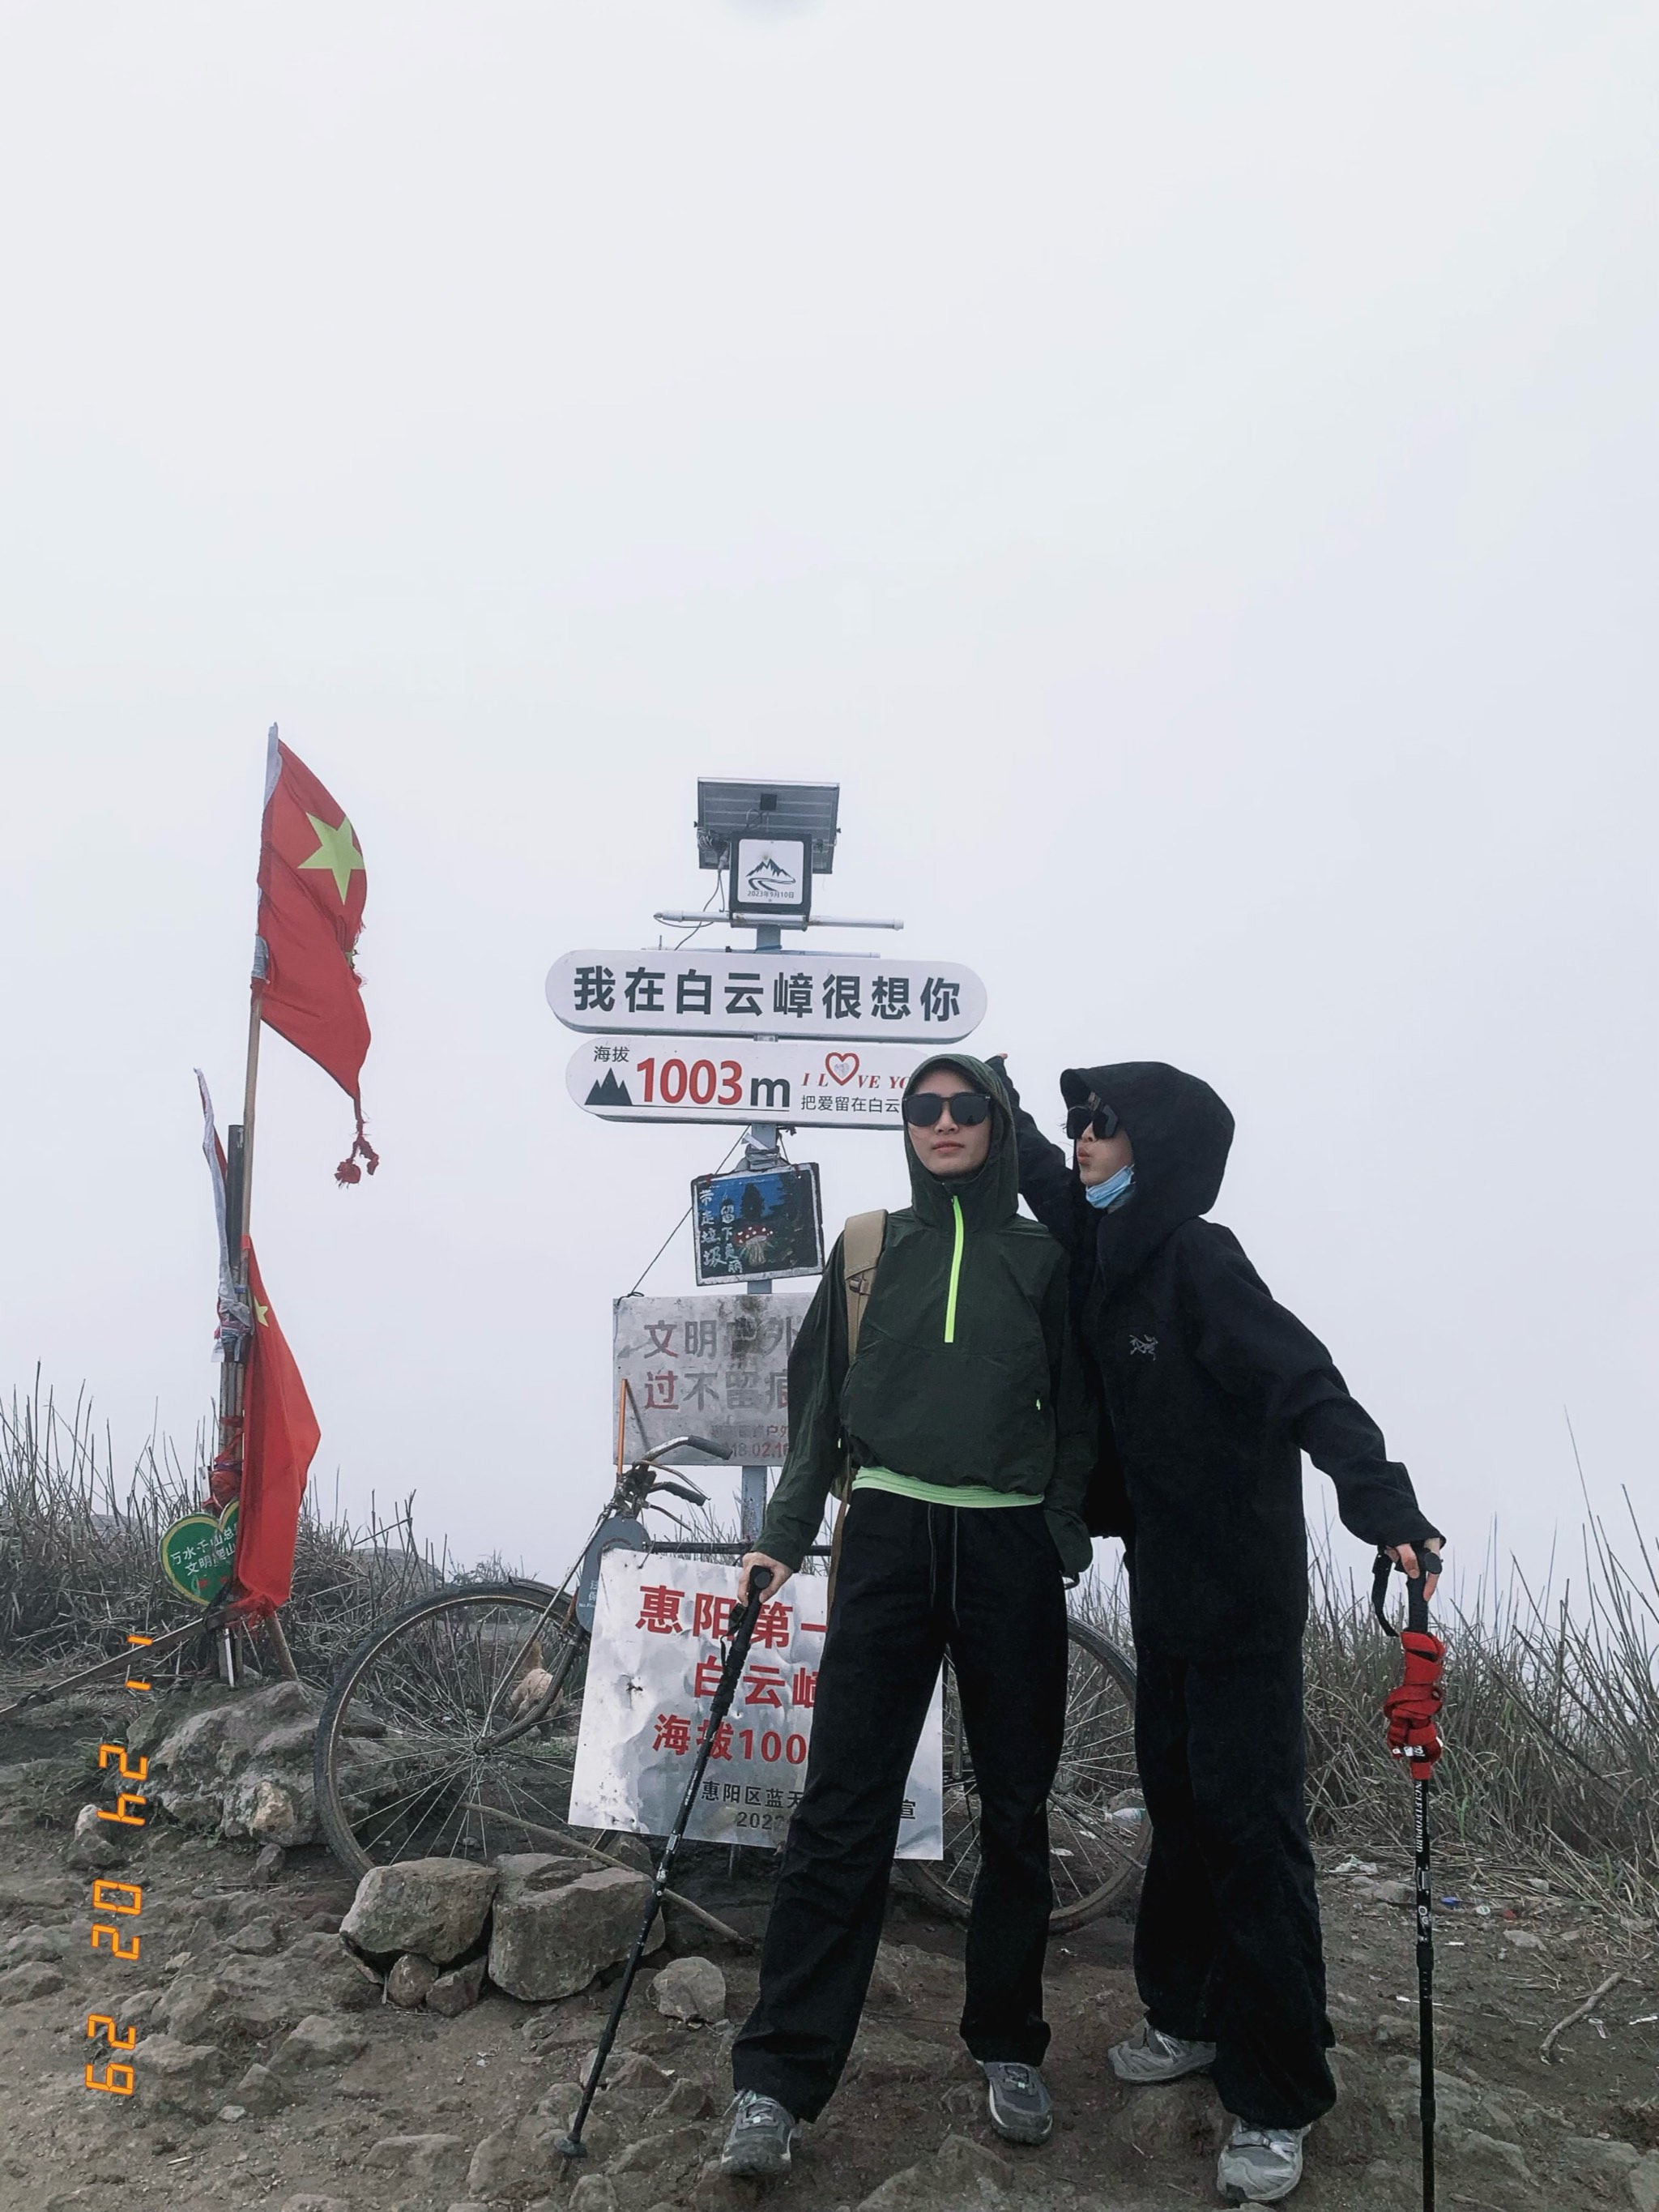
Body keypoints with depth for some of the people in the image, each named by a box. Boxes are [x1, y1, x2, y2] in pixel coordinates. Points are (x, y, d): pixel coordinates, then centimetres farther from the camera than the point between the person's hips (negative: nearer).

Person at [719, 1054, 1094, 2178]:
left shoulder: (1043, 1258, 9)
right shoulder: (869, 1250, 9)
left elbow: (1075, 1414, 10)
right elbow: (819, 1399, 10)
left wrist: (1063, 1538, -2)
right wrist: (785, 1534, 3)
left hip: (1011, 1547, 1)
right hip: (889, 1537, 0)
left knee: (1016, 1809, 9)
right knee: (842, 1811, -4)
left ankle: (1009, 2048, 25)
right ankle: (777, 2081, 1)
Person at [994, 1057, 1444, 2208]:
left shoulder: (1199, 1260, -18)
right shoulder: (1107, 1251, 3)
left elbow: (1304, 1382, -29)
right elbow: (1047, 1182, 25)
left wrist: (1381, 1498, -42)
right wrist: (1003, 1106, 32)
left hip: (1244, 1592, -7)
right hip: (1164, 1582, 8)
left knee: (1250, 1821, -2)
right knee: (1179, 1802, 17)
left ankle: (1277, 2097, 9)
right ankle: (1191, 2014, 33)